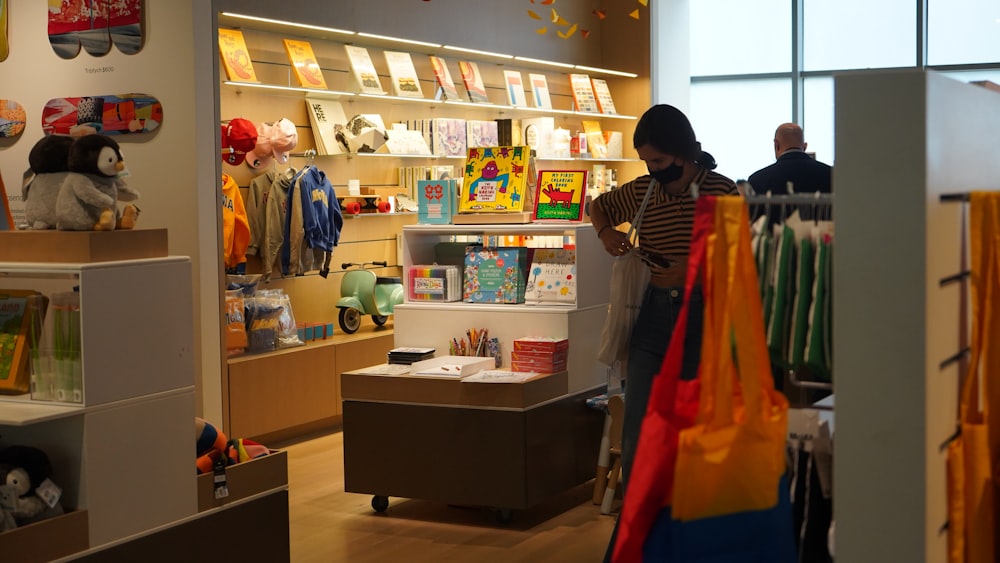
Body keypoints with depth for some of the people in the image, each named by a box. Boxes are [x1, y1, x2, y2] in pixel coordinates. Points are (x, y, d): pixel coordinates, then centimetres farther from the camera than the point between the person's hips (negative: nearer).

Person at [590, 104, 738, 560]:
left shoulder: (719, 190, -8)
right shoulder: (641, 191, 5)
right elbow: (598, 206, 24)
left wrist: (692, 271, -21)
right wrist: (606, 234, 4)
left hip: (703, 316, -3)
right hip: (654, 314, 4)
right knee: (638, 435, 1)